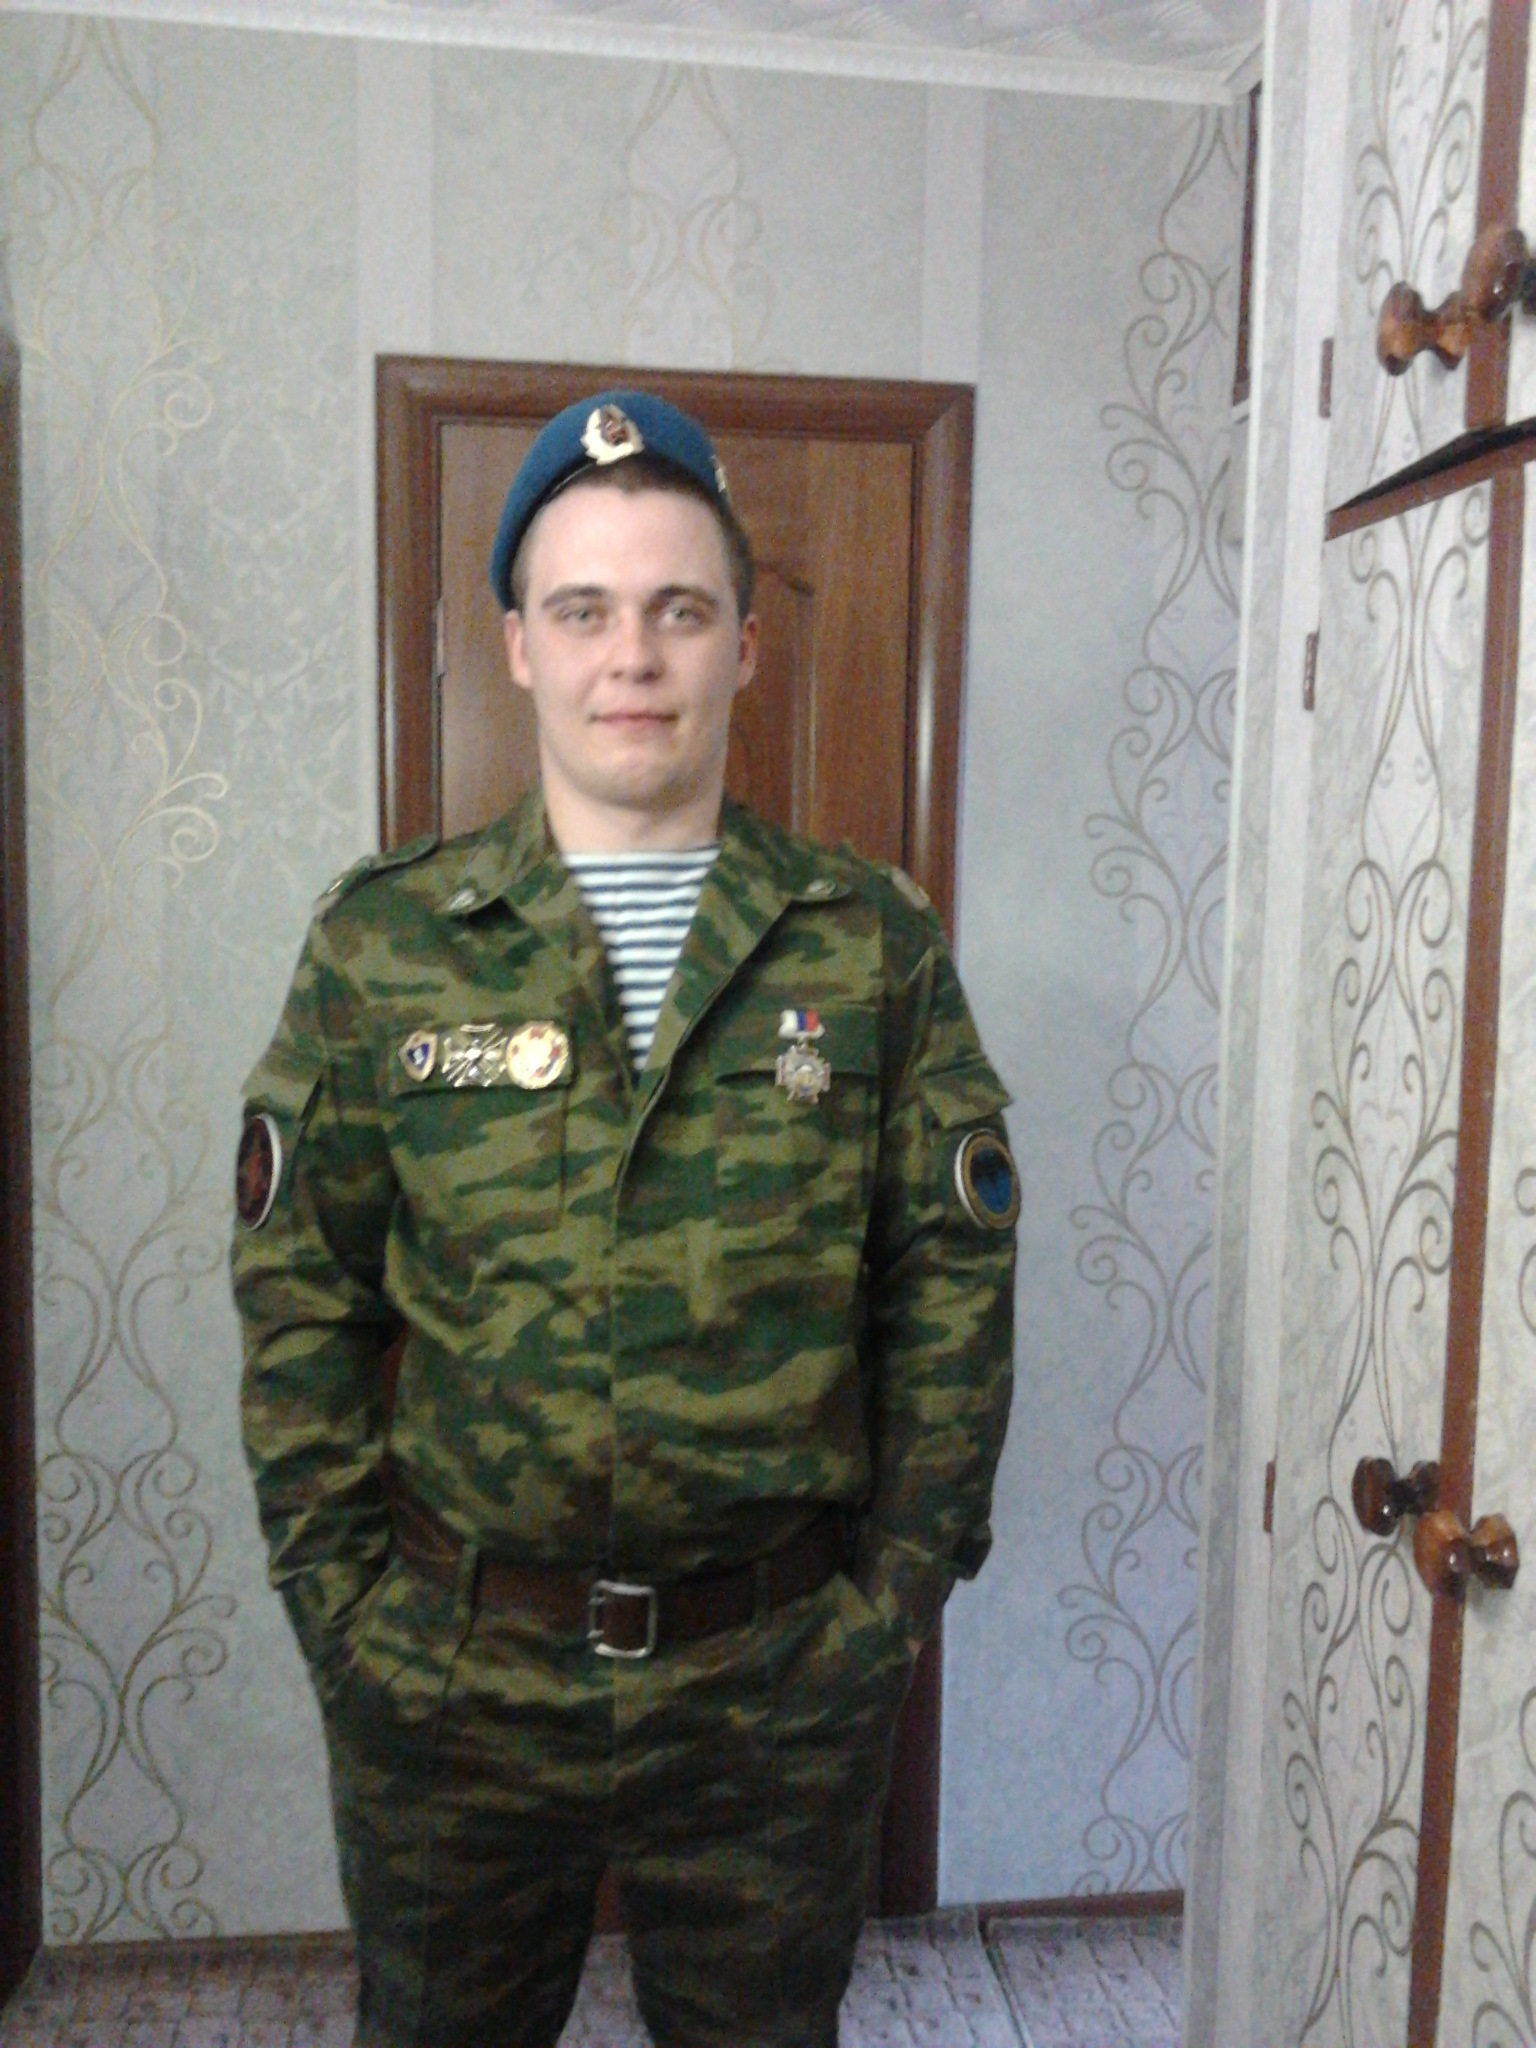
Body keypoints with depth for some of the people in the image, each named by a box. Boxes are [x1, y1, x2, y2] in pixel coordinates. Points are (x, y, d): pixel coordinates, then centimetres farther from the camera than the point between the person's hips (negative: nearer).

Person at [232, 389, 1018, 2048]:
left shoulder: (876, 947, -3)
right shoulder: (382, 938, -3)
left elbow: (957, 1284, 0)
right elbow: (300, 1297, 0)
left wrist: (901, 1584, -2)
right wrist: (336, 1595, -3)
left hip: (784, 1679, 0)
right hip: (447, 1676, 1)